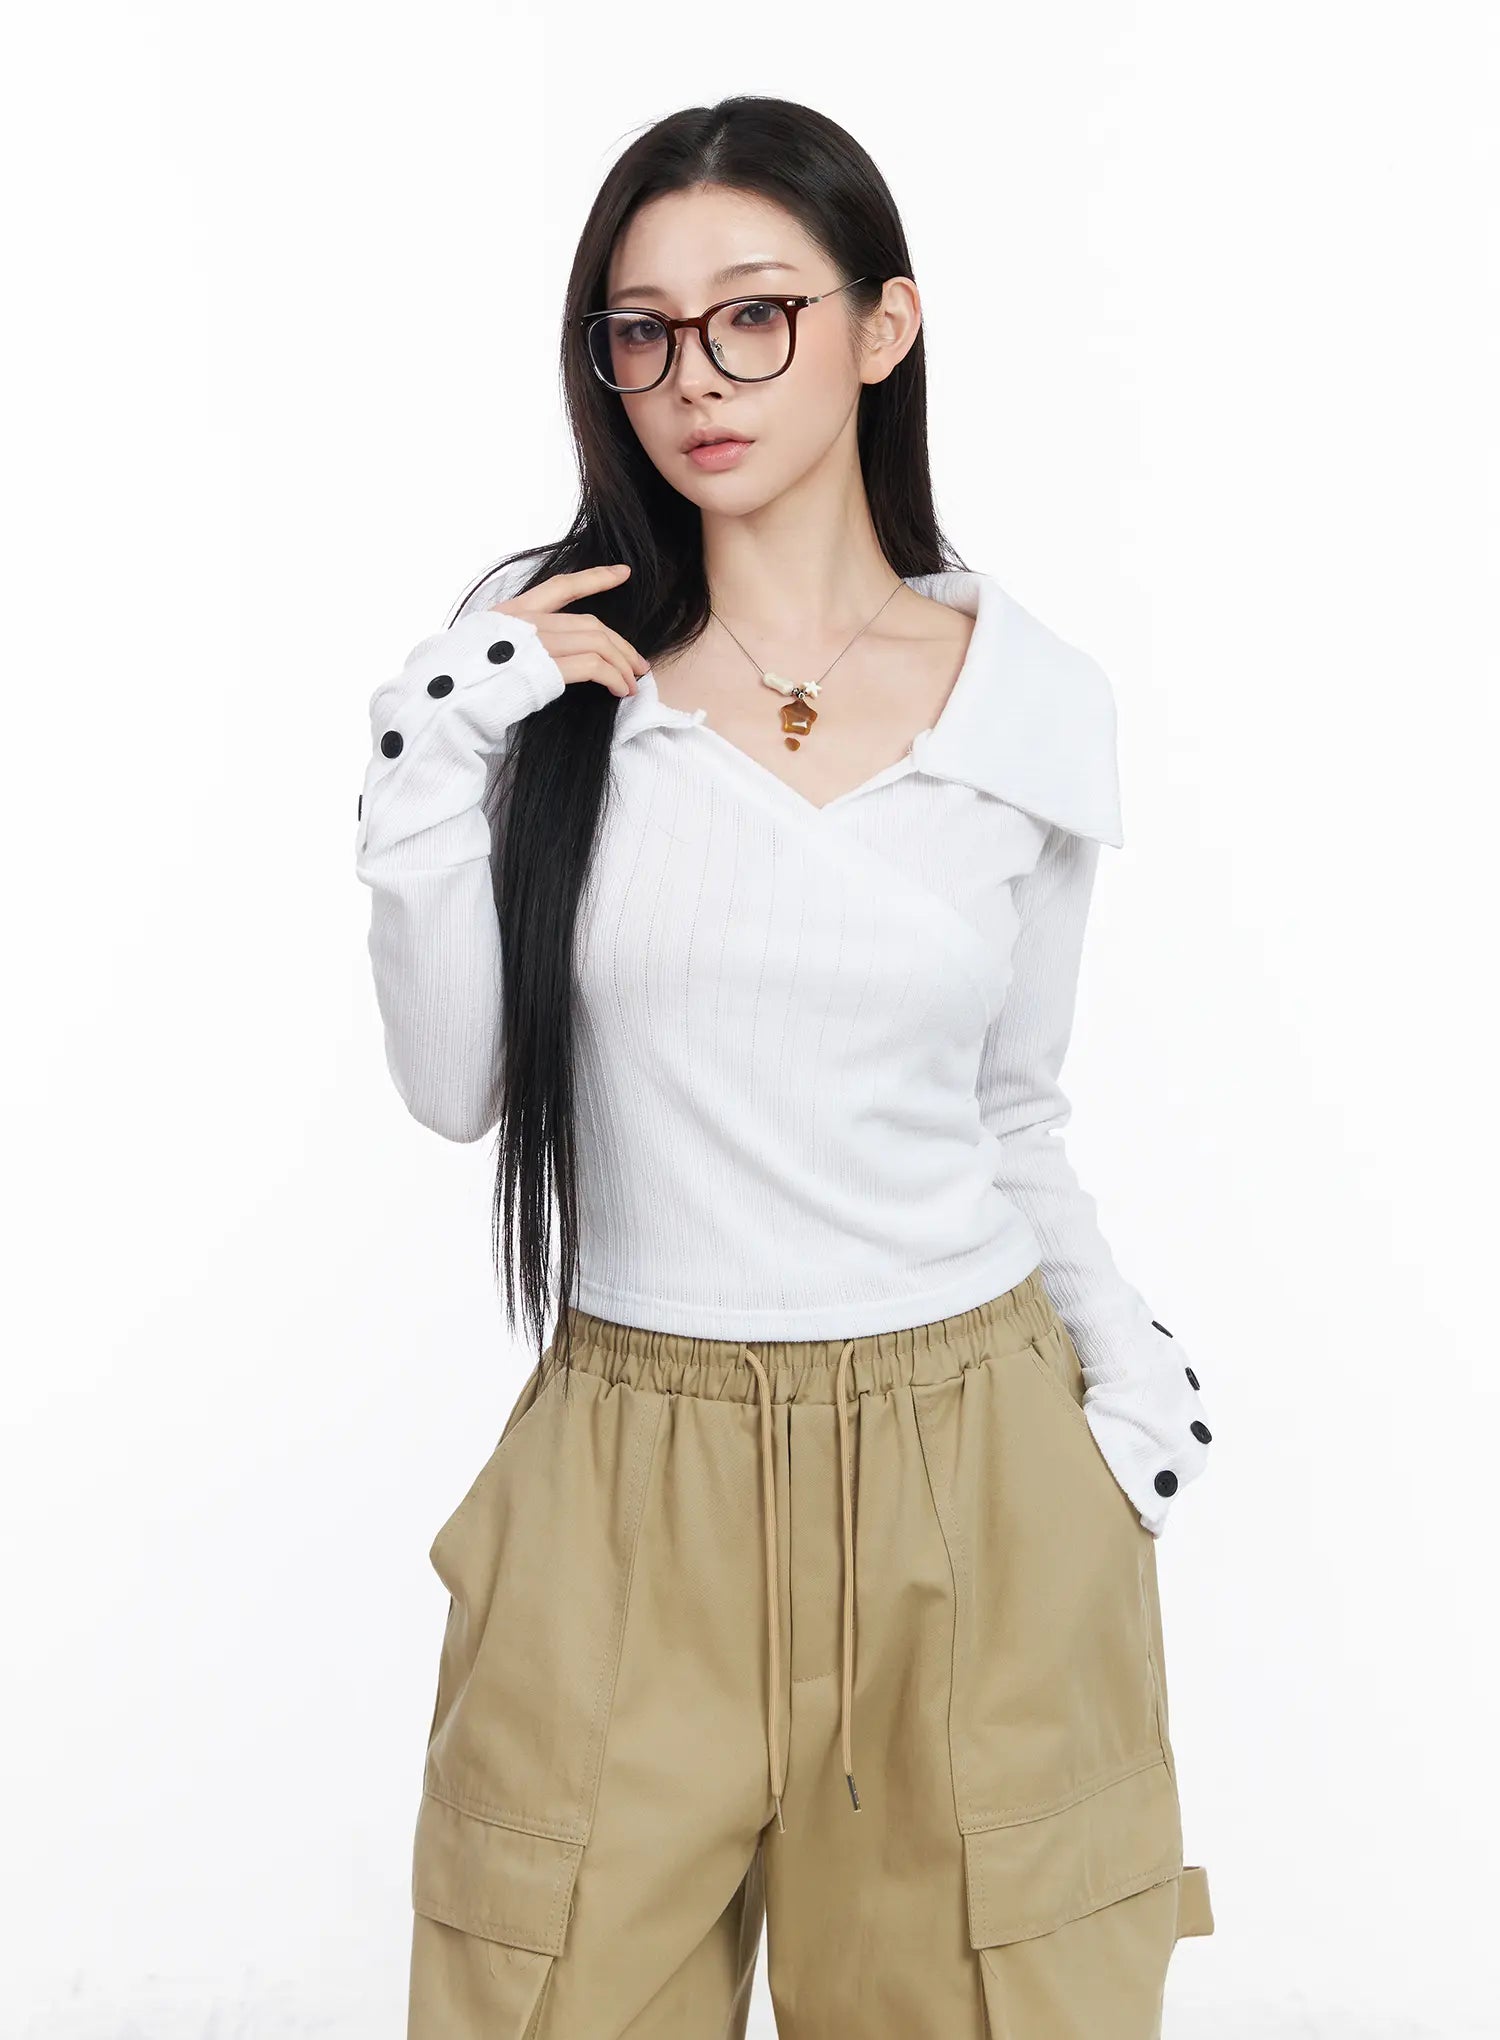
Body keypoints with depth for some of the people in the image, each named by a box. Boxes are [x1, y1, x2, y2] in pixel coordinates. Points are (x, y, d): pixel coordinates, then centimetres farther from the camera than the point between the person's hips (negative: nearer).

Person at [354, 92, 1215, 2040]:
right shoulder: (538, 653, -5)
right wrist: (430, 774, -14)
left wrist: (1123, 1337, -4)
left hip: (973, 1464, 1)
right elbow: (454, 1088, -3)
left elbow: (1008, 1112, 10)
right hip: (636, 1474, -1)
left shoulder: (1043, 703, 0)